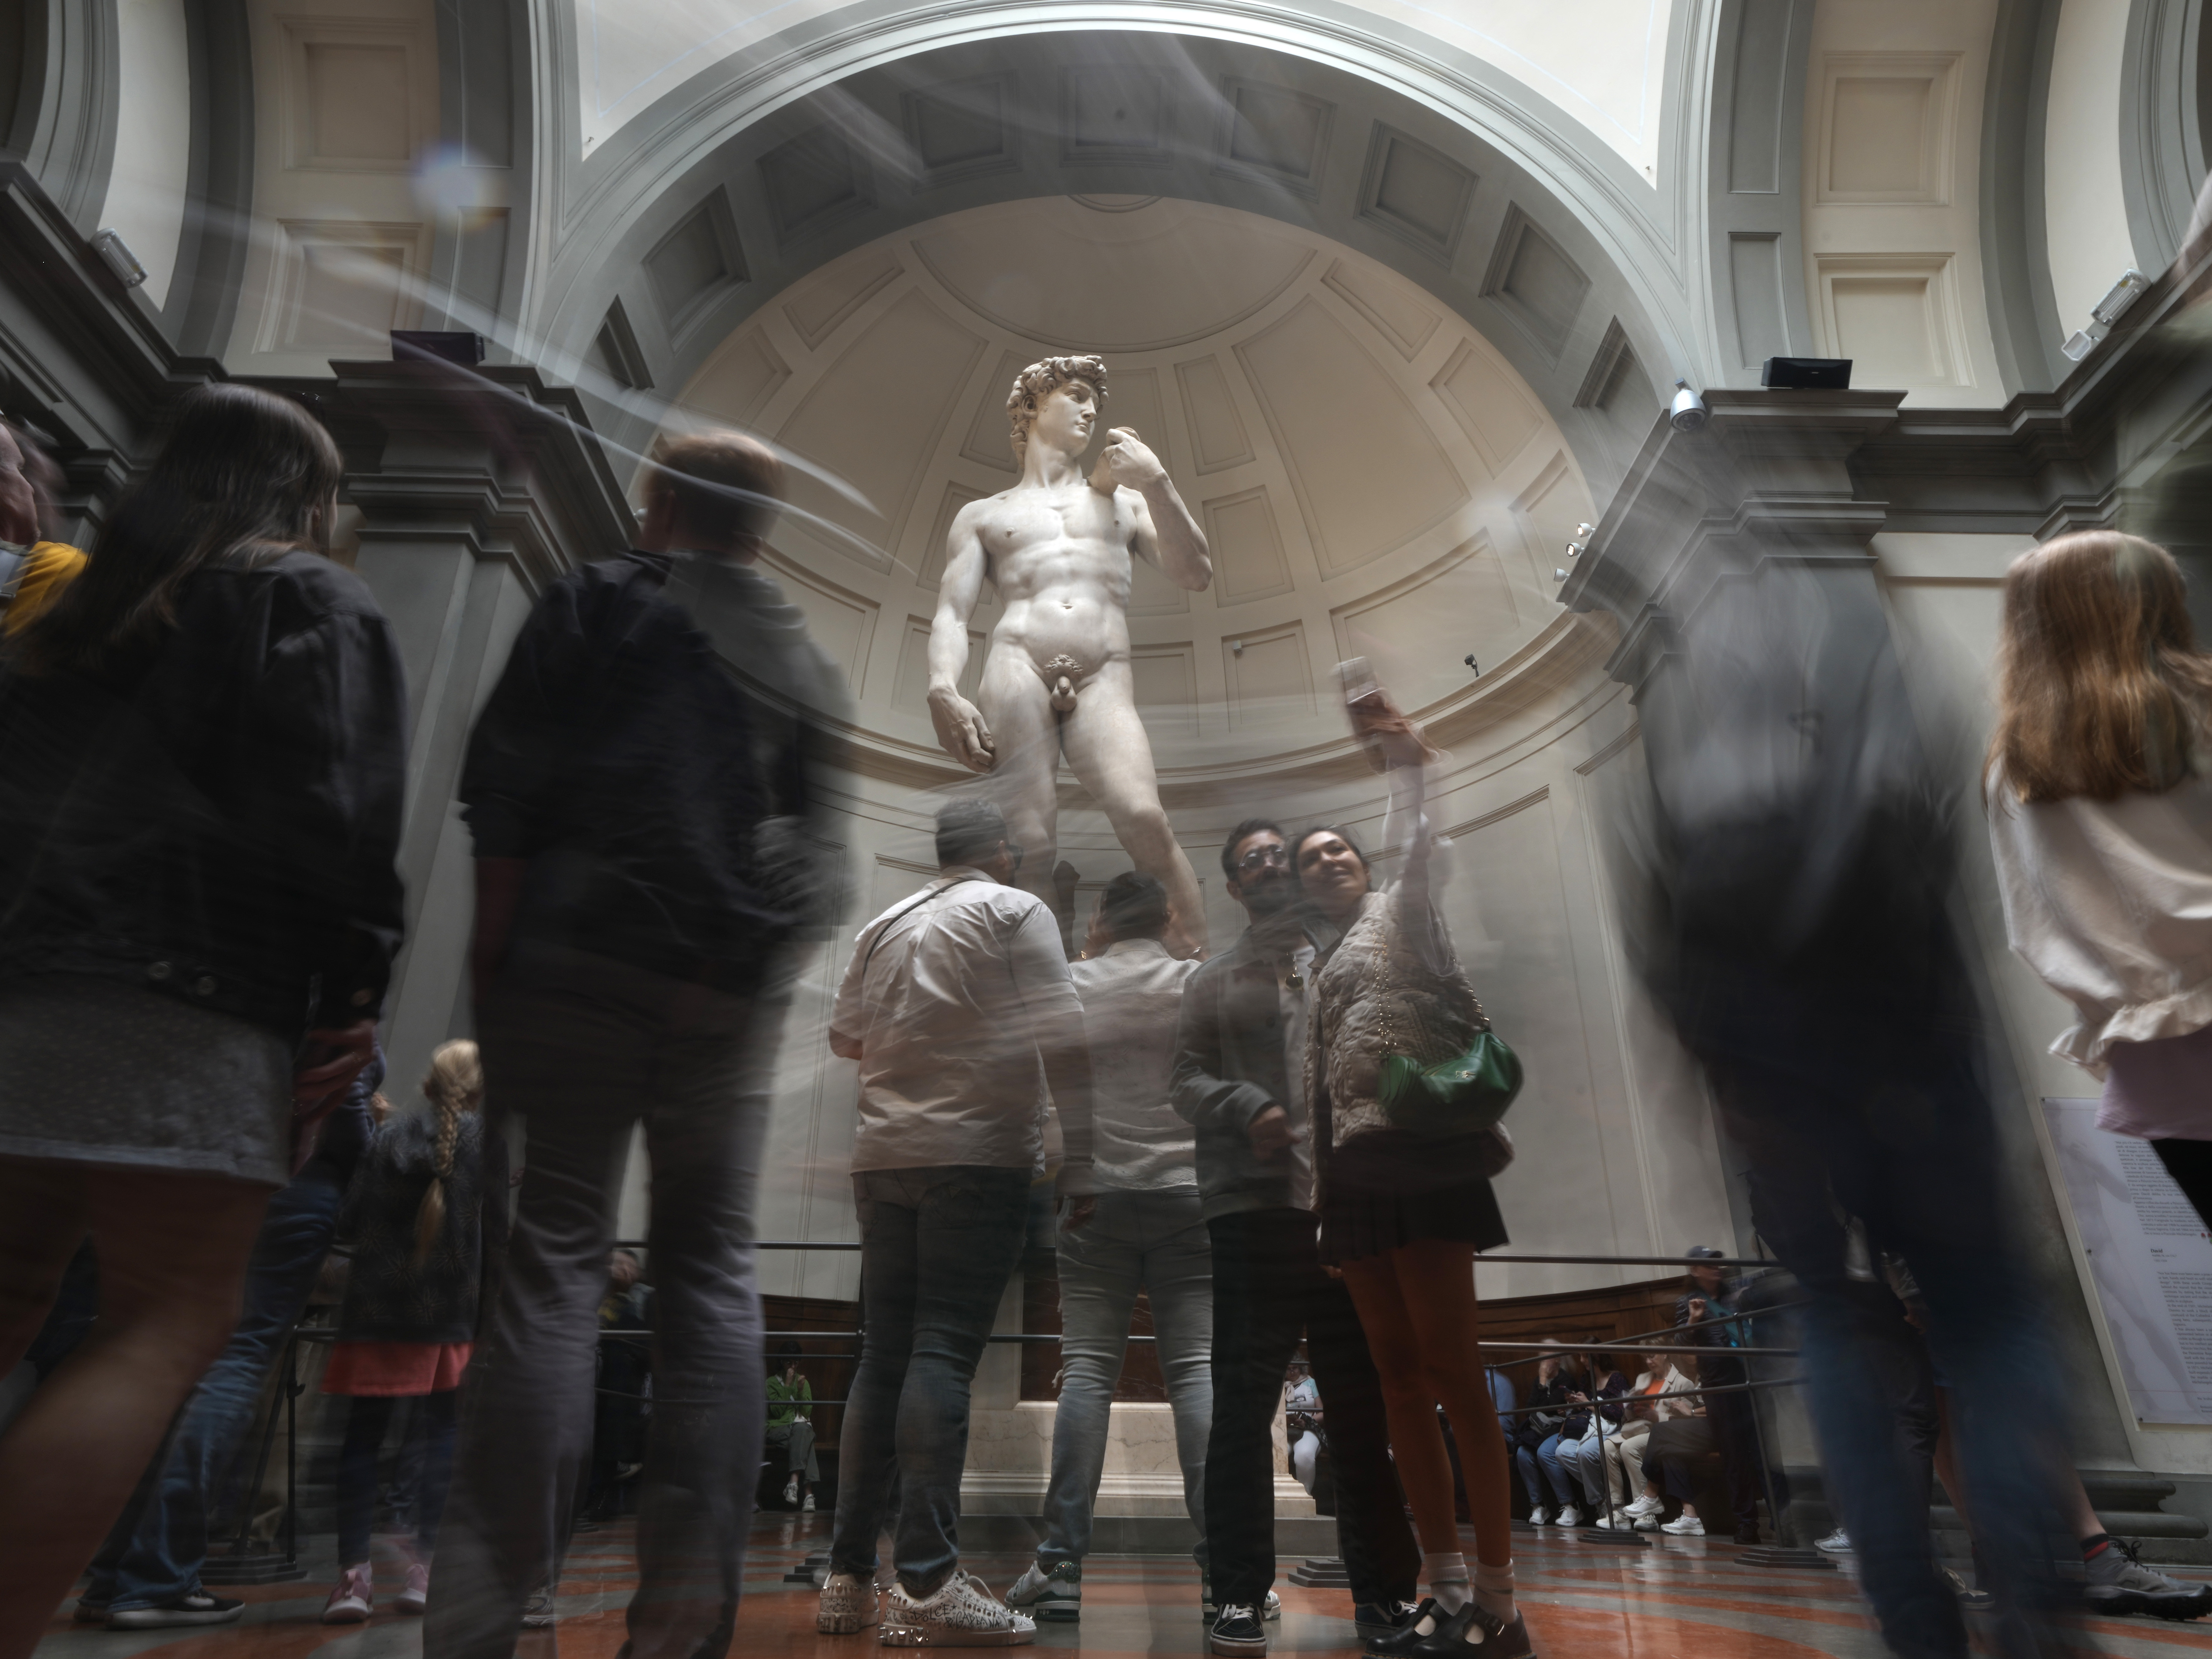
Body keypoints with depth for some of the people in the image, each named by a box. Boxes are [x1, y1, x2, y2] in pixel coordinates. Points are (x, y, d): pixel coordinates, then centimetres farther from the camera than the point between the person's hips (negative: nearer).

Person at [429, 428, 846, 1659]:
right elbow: (819, 865, 13)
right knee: (714, 1271, 5)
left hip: (586, 962, -3)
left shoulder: (597, 601, 7)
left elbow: (506, 790, -1)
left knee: (558, 1260, -2)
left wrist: (494, 954, 1)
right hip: (738, 993, 3)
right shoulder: (810, 664, 17)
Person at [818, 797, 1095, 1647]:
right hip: (977, 1154, -6)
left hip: (883, 1156, 6)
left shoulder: (884, 926, 17)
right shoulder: (1014, 910, 0)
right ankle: (928, 1583, -10)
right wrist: (1086, 1139, -5)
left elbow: (846, 1037, 22)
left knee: (884, 1354, 9)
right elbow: (1060, 1035, -9)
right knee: (944, 1352, -8)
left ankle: (848, 1577, 12)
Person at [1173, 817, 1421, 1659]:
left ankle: (1384, 1588, 21)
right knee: (1245, 1402, 2)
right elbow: (1188, 1078, 4)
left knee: (1363, 1405, 9)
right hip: (1253, 1208, -1)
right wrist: (1248, 1108, -15)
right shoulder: (1213, 981, 14)